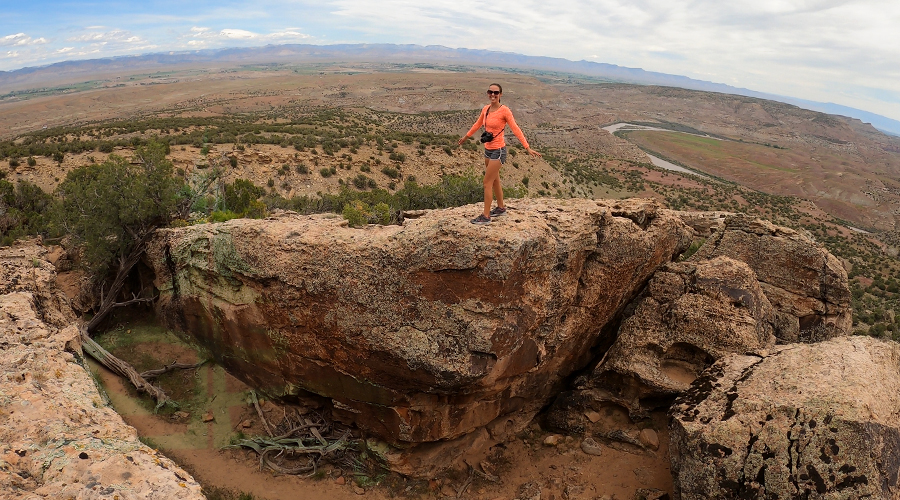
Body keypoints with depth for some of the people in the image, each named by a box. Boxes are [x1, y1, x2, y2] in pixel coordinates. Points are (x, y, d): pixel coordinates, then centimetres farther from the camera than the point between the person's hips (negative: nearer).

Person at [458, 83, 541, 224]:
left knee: (487, 183, -5)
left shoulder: (504, 111, -16)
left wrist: (528, 148, -25)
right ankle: (501, 208, 37)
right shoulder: (486, 109, 4)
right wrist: (466, 136, 33)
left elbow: (515, 129, -19)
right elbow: (477, 124, 20)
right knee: (495, 181, 20)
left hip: (498, 151, -7)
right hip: (488, 149, 7)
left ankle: (485, 216, 4)